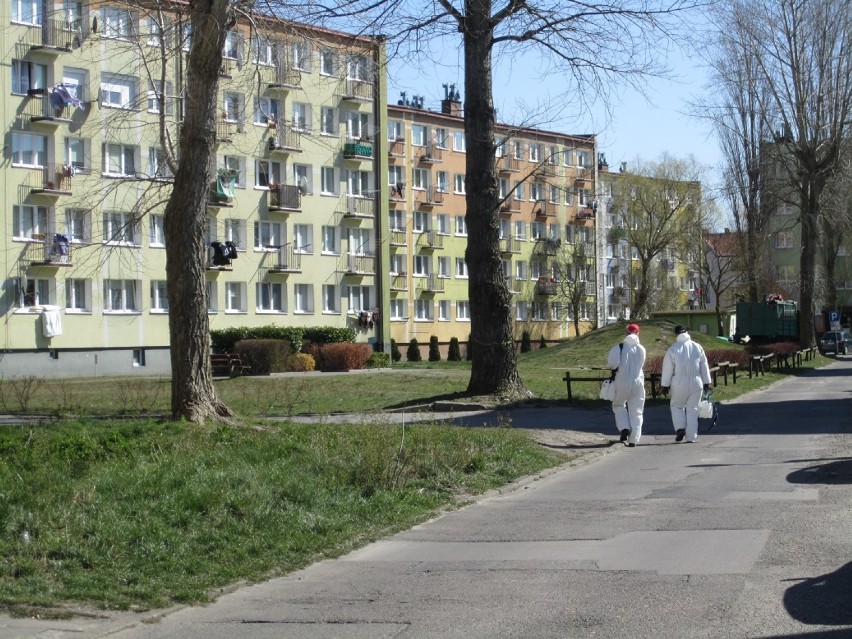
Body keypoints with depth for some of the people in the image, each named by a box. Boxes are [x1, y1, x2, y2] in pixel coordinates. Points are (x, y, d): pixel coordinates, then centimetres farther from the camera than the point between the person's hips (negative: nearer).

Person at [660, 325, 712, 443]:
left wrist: (665, 385, 3)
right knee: (692, 409, 8)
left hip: (679, 384, -2)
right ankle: (691, 437, 6)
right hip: (696, 383, 2)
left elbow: (667, 369, -4)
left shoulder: (673, 349, -6)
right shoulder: (697, 347, 3)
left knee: (677, 406, 17)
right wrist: (706, 382, 17)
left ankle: (680, 428, -3)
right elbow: (704, 366, 9)